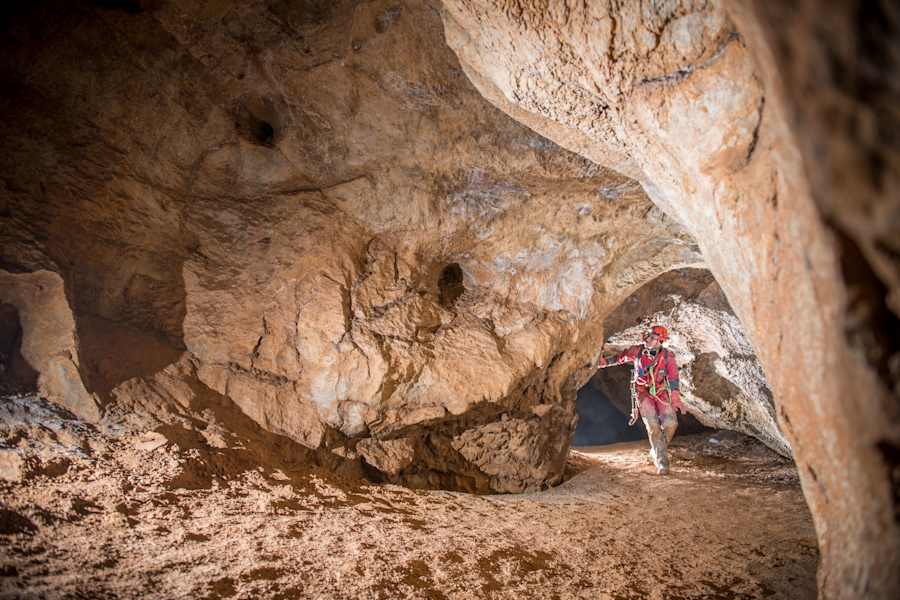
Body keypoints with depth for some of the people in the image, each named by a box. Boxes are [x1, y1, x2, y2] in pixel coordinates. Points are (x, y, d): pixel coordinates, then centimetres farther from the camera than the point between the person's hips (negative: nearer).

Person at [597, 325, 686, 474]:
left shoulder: (668, 356, -9)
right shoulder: (637, 351, -9)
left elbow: (673, 378, -10)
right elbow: (618, 358, 8)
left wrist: (676, 400, -17)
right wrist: (602, 362, 13)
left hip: (661, 392, 1)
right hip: (643, 393, -1)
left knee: (671, 423, -16)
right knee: (653, 425, -20)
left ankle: (656, 451, 11)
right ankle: (661, 461, -7)